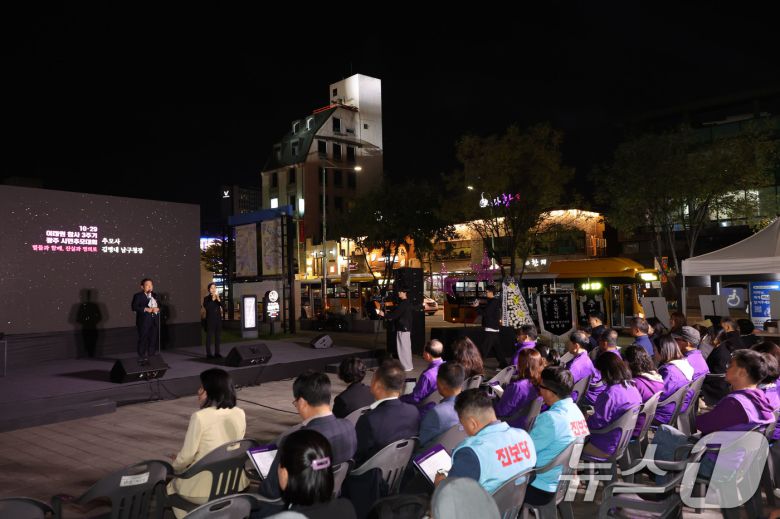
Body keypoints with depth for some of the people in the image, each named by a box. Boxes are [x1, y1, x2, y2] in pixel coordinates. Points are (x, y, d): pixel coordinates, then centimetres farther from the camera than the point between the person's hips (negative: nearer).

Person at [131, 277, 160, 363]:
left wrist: (157, 309, -8)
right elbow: (134, 307, -12)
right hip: (144, 321, -5)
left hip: (154, 321, 5)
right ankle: (142, 358, 7)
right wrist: (145, 309, -20)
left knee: (154, 339, 7)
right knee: (143, 339, -1)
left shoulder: (155, 295, 14)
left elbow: (159, 305, 15)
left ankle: (151, 356, 18)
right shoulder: (138, 296, -3)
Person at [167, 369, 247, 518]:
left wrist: (175, 465, 12)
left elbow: (187, 455, -11)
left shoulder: (200, 417, -20)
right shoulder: (240, 414, -3)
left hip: (207, 489, -5)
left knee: (172, 485, 26)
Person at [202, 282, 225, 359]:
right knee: (209, 337, -3)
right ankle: (208, 353, 0)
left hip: (218, 319, 5)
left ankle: (217, 353, 15)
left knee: (218, 337, 7)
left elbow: (223, 306, -2)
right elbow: (206, 307, -18)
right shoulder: (206, 298, -3)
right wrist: (212, 300, -21)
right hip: (210, 320, -5)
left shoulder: (218, 297, 9)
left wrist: (218, 300, -16)